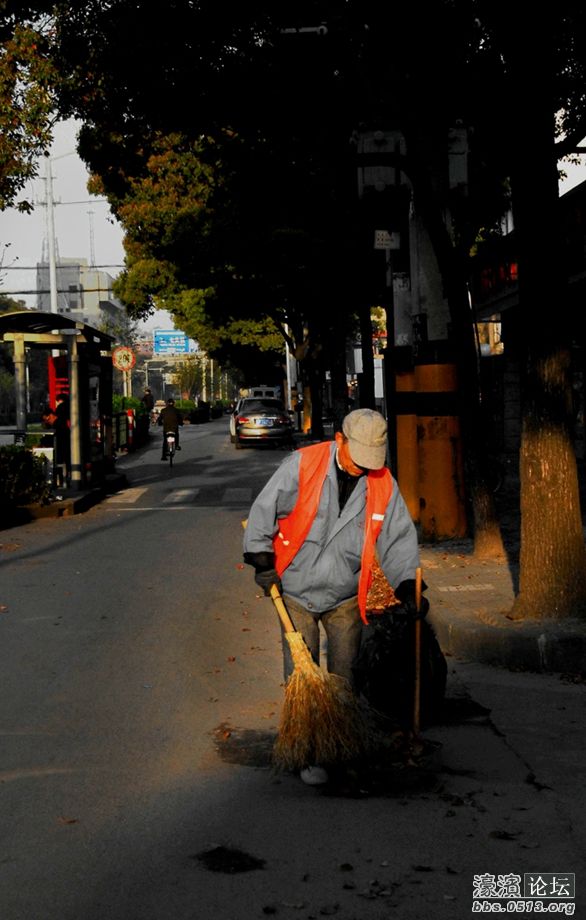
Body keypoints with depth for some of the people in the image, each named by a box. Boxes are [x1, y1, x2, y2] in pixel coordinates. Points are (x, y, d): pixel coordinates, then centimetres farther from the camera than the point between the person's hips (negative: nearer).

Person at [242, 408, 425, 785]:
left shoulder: (383, 484, -6)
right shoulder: (302, 465, -16)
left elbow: (399, 538, 1)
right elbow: (264, 510, -8)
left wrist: (406, 585, -9)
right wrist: (262, 560, -9)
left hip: (346, 598, 2)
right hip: (297, 593, -2)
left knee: (344, 679, 8)